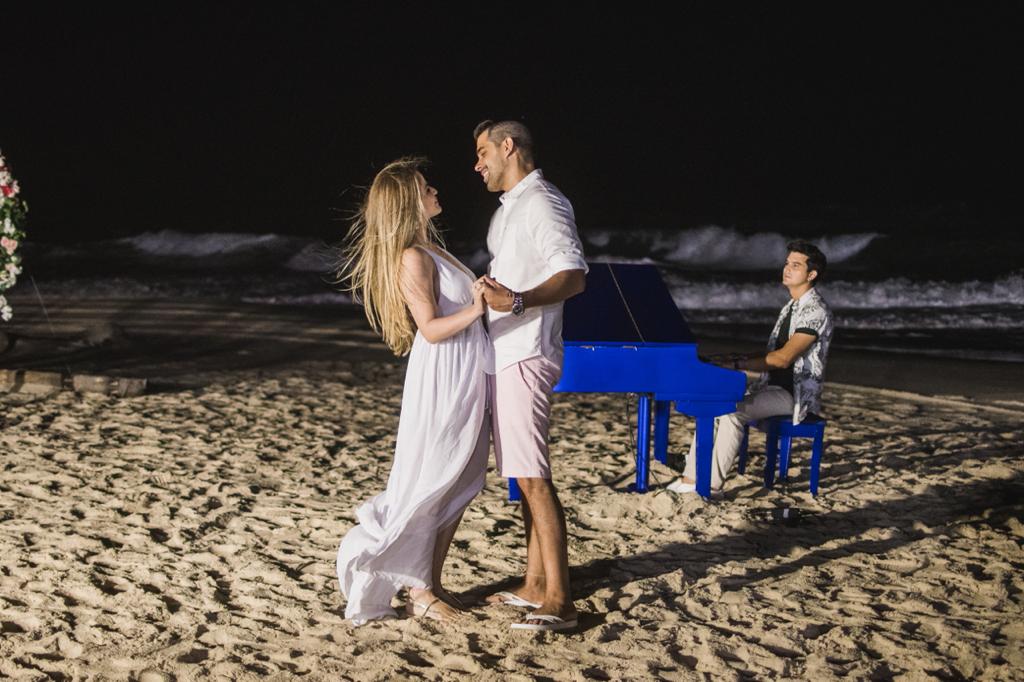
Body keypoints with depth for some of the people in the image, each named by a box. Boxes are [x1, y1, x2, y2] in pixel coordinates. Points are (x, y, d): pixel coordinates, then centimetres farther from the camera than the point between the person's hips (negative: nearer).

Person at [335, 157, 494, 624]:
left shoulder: (432, 249, 16)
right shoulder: (413, 258, -13)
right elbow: (430, 328, -19)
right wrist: (474, 310, -31)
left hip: (465, 380, 9)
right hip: (441, 381, -9)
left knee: (459, 487, 11)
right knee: (430, 487, -2)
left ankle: (432, 582, 18)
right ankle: (418, 591, 6)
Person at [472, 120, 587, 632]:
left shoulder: (542, 202, -11)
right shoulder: (509, 209, 20)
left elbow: (574, 275, -22)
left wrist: (517, 301, -34)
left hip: (525, 355, -10)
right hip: (505, 354, 10)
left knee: (532, 477, -13)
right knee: (524, 476, 12)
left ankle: (559, 601, -13)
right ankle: (535, 586, 19)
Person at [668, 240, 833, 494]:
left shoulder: (815, 311, -15)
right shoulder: (791, 307, 17)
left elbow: (783, 358, -23)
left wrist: (739, 364, -22)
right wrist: (742, 359, 4)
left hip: (794, 395, -9)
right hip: (772, 387, 9)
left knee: (732, 411, -27)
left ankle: (712, 484, -20)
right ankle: (691, 477, -10)